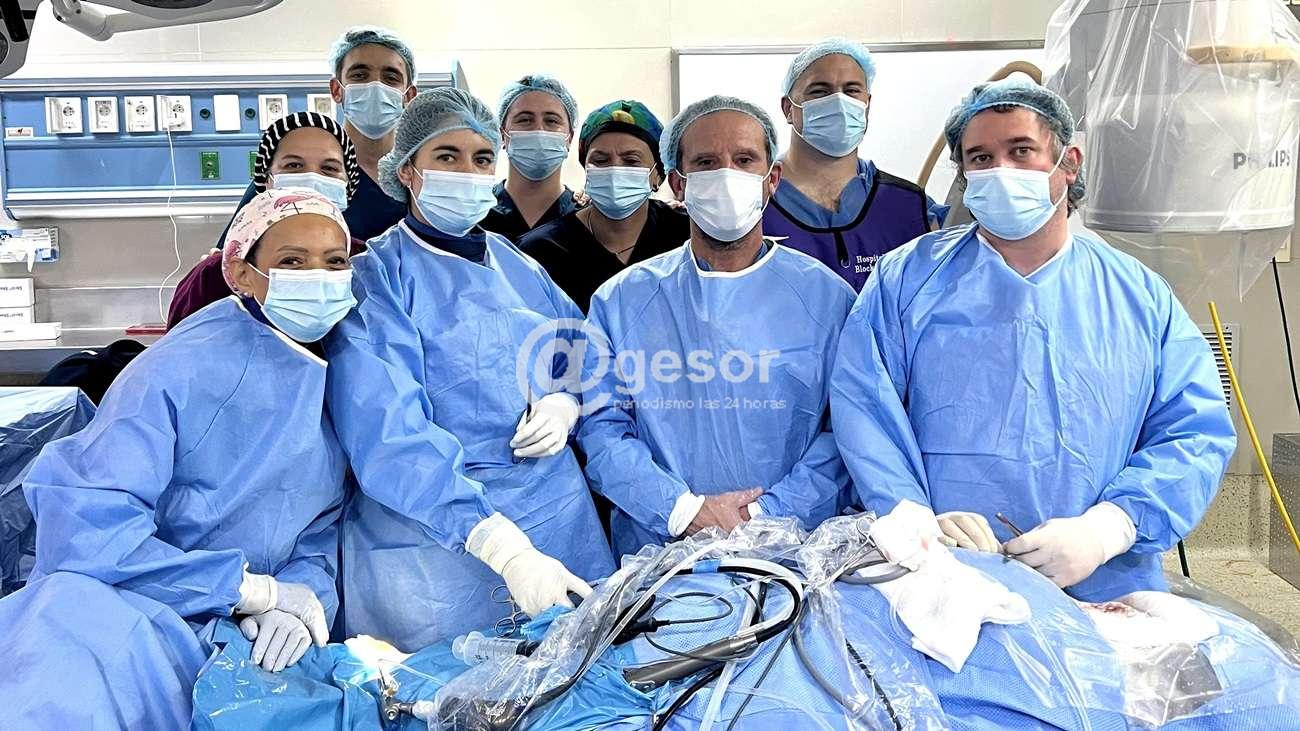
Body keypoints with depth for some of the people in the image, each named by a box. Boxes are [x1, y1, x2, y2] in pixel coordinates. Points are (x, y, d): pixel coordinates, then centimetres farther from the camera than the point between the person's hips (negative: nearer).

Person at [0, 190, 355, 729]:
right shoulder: (184, 368, -15)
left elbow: (321, 532, 7)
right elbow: (83, 530, -22)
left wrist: (299, 599, -16)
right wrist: (257, 589, -19)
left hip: (235, 640, 8)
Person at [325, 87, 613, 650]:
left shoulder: (519, 268, 11)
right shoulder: (375, 280, -7)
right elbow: (392, 438, -20)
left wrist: (564, 404, -6)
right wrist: (506, 551, -30)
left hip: (557, 517, 5)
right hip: (430, 539, -5)